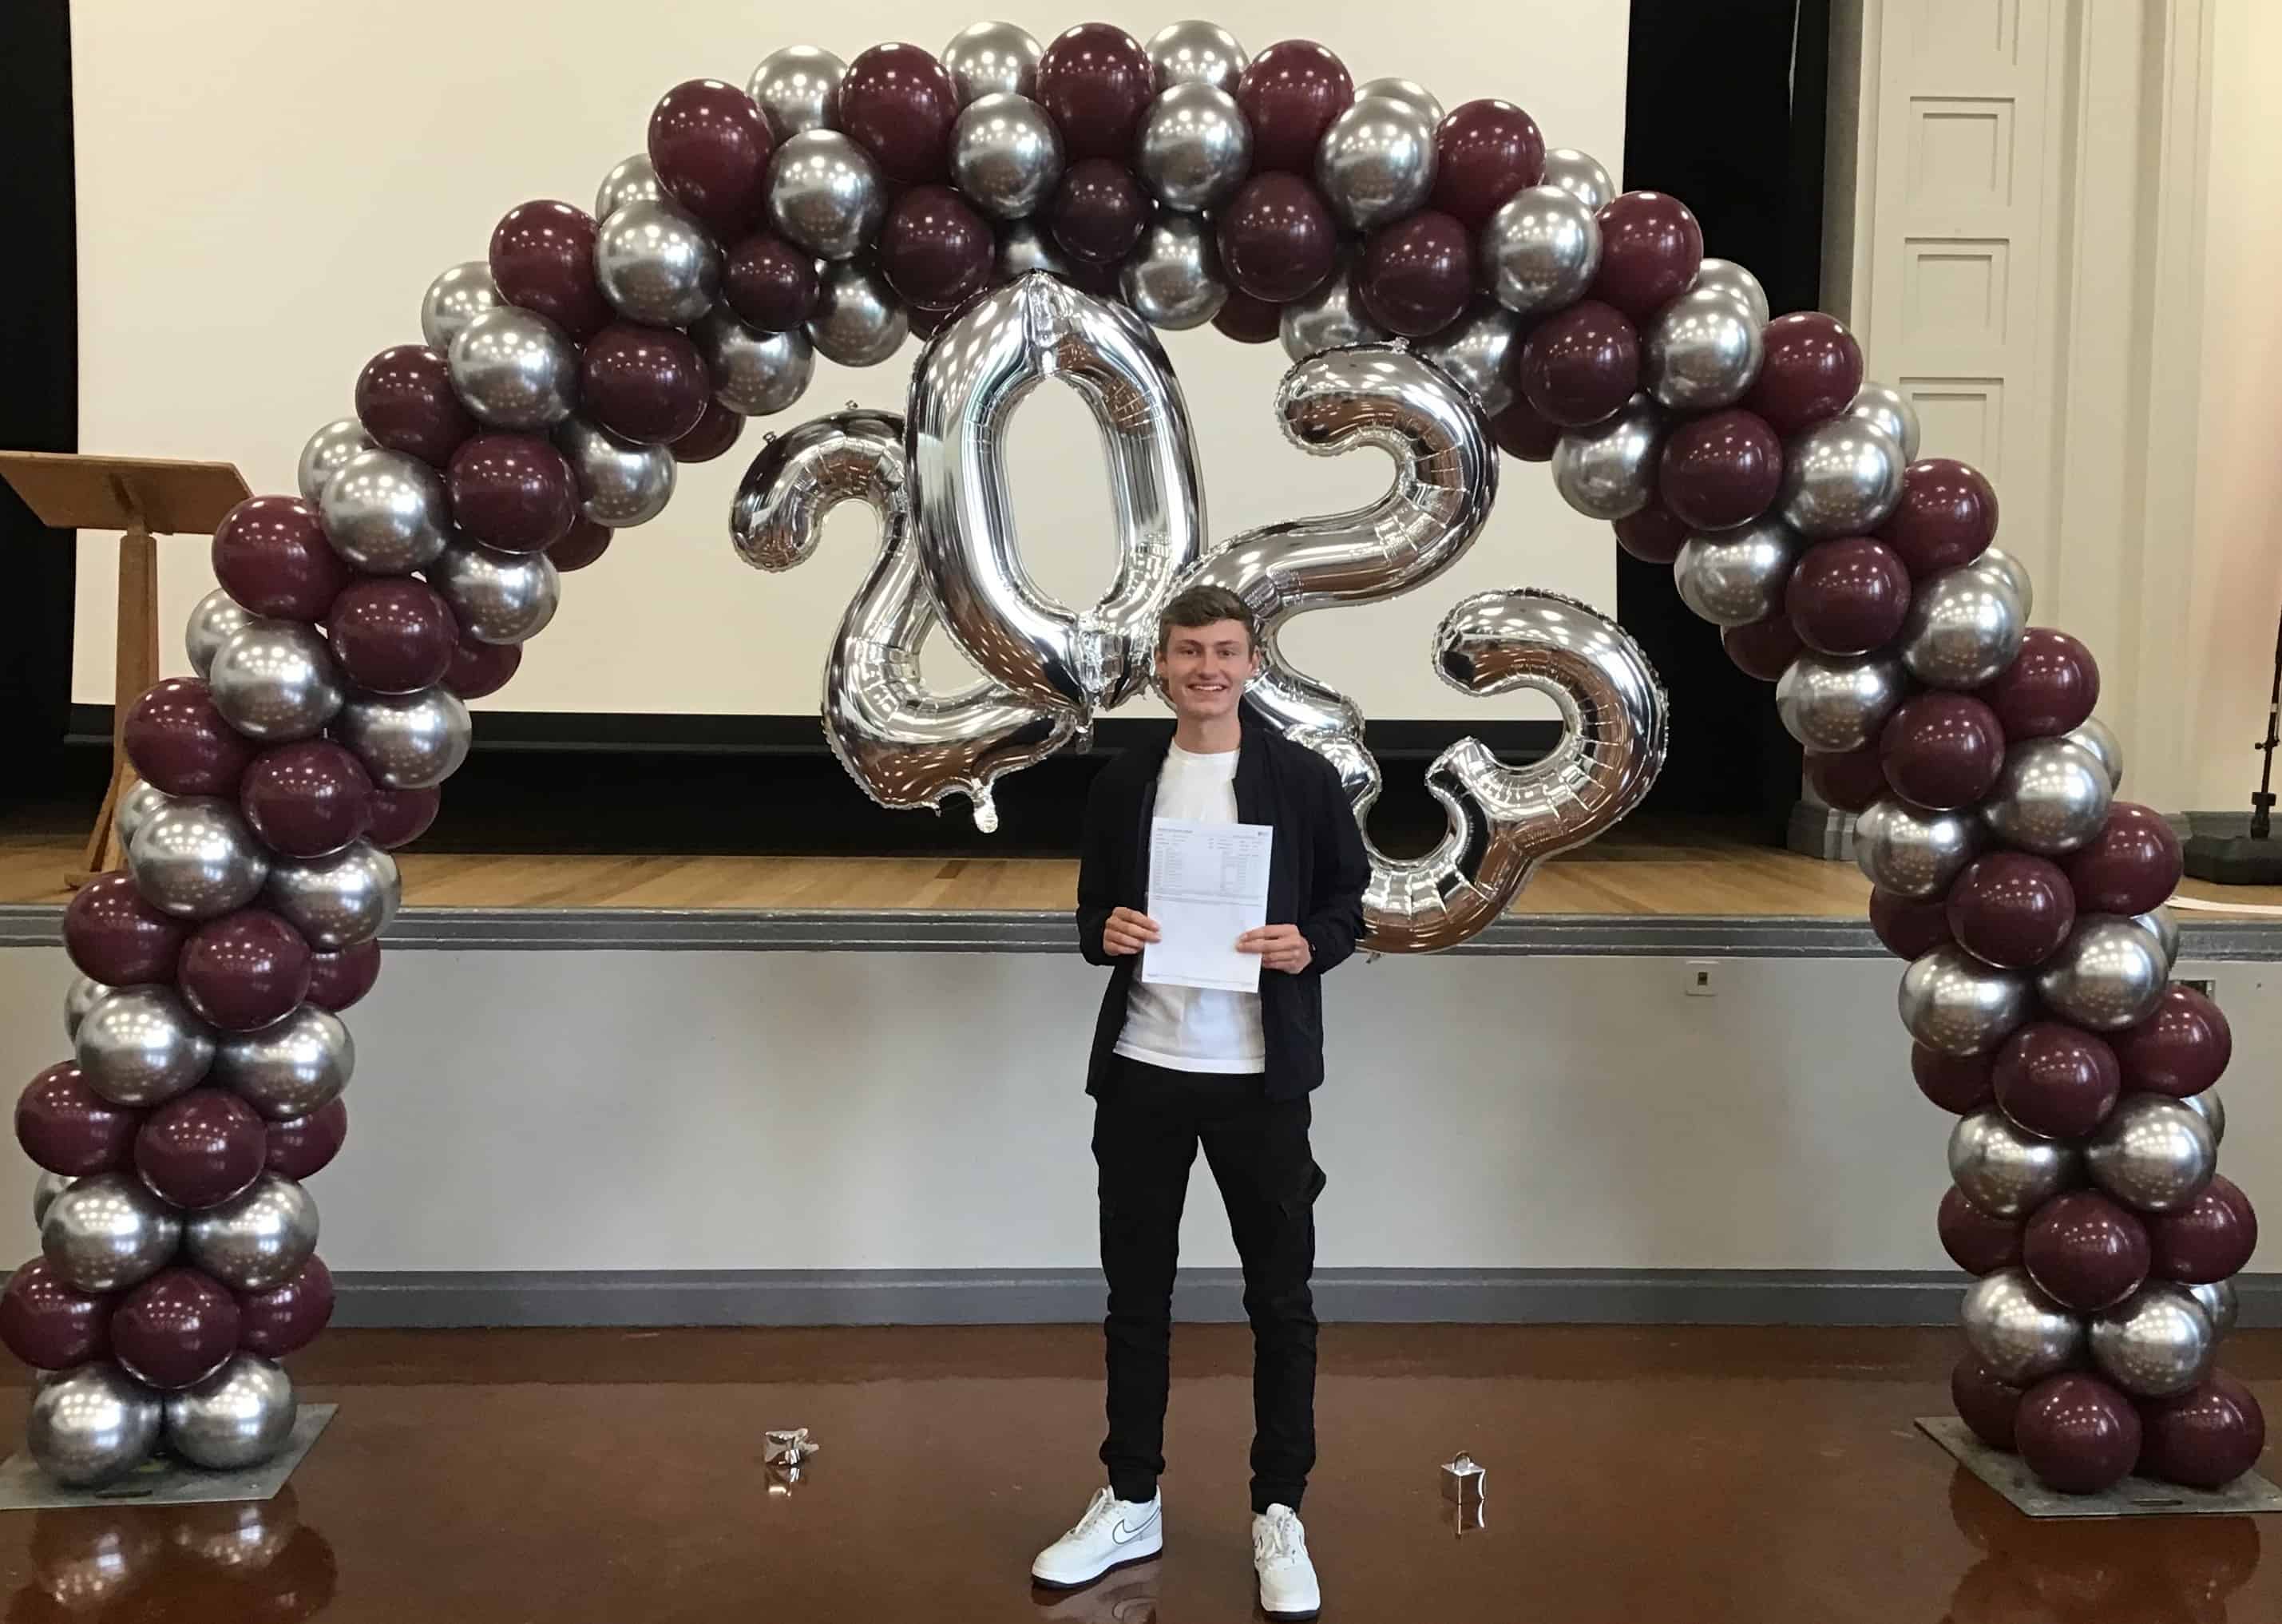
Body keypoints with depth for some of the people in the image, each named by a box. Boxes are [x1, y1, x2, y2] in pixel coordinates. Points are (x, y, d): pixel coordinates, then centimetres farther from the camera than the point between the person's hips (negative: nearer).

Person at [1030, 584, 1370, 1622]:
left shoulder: (1303, 778, -2)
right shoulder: (1123, 784, 6)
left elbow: (1349, 899, 4)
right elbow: (1092, 912, 12)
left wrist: (1311, 945, -17)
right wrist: (1106, 933, -10)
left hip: (1259, 1076, -2)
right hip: (1140, 1071, 3)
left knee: (1280, 1299, 6)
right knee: (1135, 1293, 12)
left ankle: (1278, 1514, 21)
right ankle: (1130, 1503, 27)